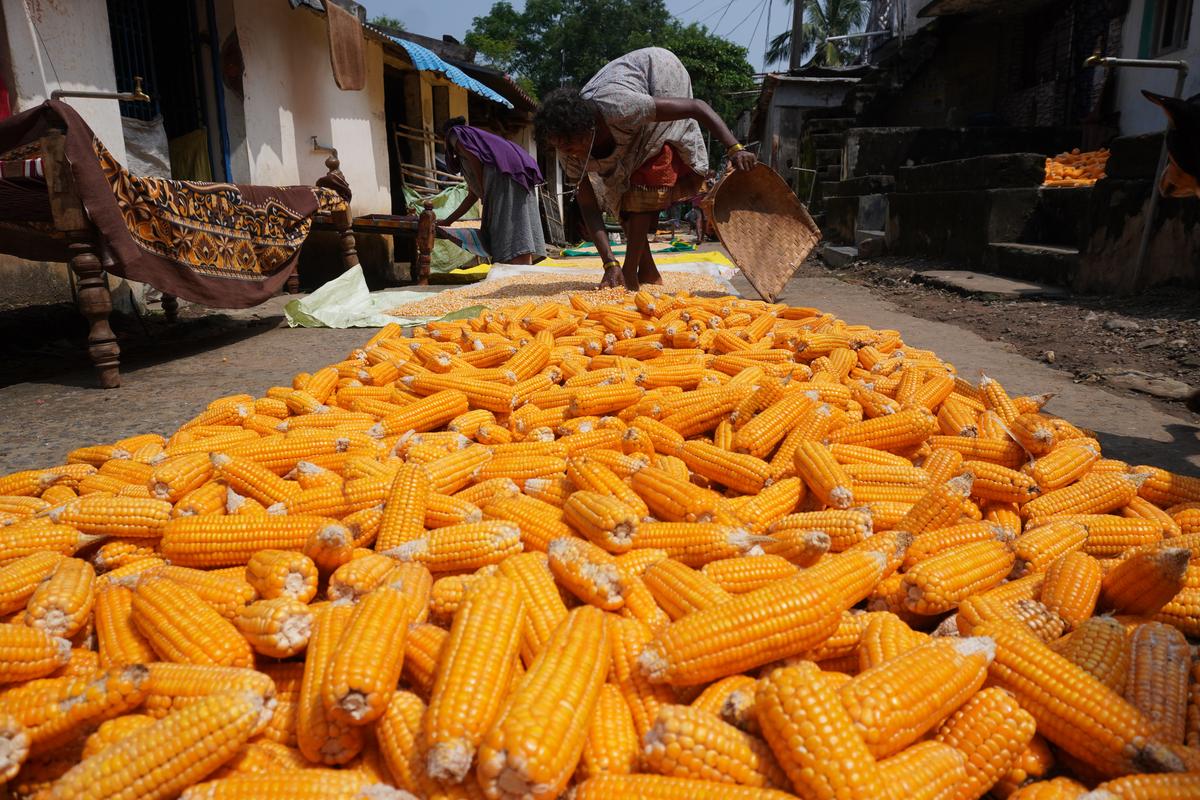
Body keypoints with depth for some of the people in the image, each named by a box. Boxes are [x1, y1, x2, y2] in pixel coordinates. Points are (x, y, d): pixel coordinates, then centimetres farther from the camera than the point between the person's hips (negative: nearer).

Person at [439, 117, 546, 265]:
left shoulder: (456, 133, 18)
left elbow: (474, 158, -4)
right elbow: (472, 195, 37)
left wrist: (484, 193, -3)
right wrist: (448, 221, 41)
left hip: (503, 172, -9)